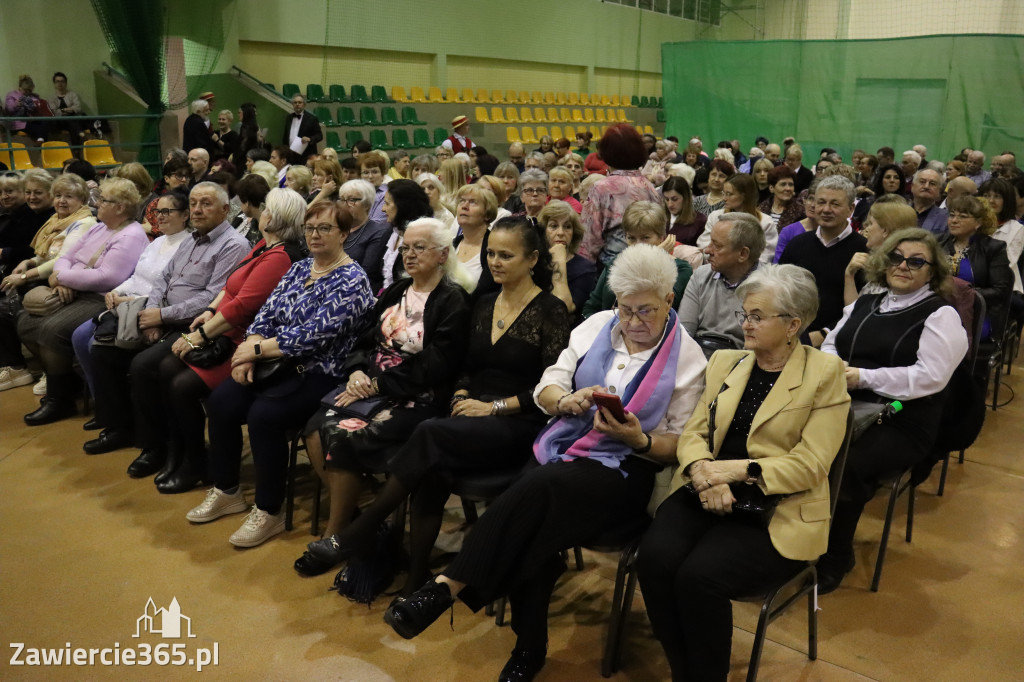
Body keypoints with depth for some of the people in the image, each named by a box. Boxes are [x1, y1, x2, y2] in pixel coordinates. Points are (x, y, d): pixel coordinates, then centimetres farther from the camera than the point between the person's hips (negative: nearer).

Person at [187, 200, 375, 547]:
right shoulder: (299, 268, 13)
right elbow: (267, 313, 9)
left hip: (319, 373, -7)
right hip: (278, 363, 8)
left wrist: (258, 349, -16)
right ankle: (225, 491, 9)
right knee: (220, 400, -10)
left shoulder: (352, 281, -12)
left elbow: (314, 334, -20)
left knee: (264, 413, -29)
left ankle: (269, 511, -11)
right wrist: (249, 351, -10)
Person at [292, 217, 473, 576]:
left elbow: (433, 367, -15)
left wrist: (378, 384, -16)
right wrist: (357, 372, -6)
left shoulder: (452, 302, -7)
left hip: (418, 399, -7)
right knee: (316, 430, -18)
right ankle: (349, 515, -1)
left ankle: (335, 536, -5)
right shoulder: (394, 292, 17)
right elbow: (365, 341, 16)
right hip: (373, 386, 7)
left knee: (344, 438, -25)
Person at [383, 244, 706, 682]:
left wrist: (638, 438, -18)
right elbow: (545, 389, 10)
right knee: (533, 530, -28)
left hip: (623, 468, -3)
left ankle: (446, 588, -28)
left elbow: (681, 445, 2)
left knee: (537, 487, -33)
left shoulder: (687, 358, 1)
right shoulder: (597, 325, 11)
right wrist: (568, 402, -13)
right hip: (560, 446, 4)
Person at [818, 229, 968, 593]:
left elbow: (930, 377, -13)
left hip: (901, 423, -5)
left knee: (843, 467, -31)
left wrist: (864, 378, -18)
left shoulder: (941, 315, 0)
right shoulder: (864, 304, 19)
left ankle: (836, 557, -6)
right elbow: (830, 344, 17)